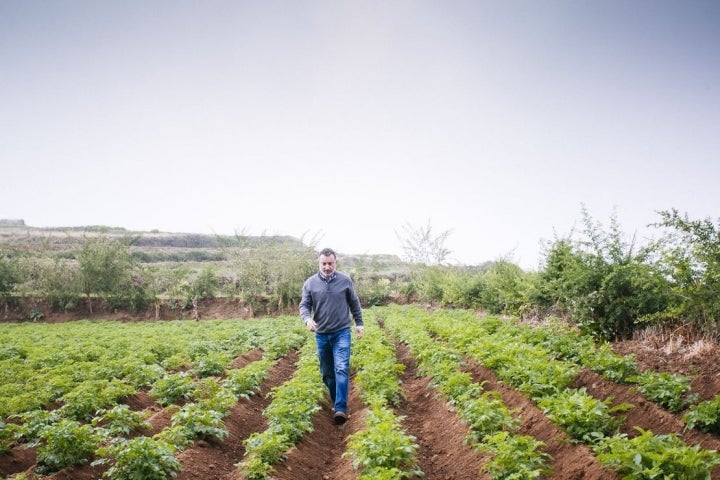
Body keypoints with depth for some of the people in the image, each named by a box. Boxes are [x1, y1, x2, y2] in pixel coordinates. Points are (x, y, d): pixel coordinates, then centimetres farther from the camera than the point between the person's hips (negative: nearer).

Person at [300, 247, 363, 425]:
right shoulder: (310, 283, -2)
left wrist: (359, 323, 9)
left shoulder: (345, 280, -2)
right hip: (321, 335, 2)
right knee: (327, 372, 11)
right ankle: (335, 402, 29)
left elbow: (354, 303, 9)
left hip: (341, 333, -2)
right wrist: (308, 319, -22)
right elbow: (304, 305, -2)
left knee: (341, 369, -15)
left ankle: (341, 409, -18)